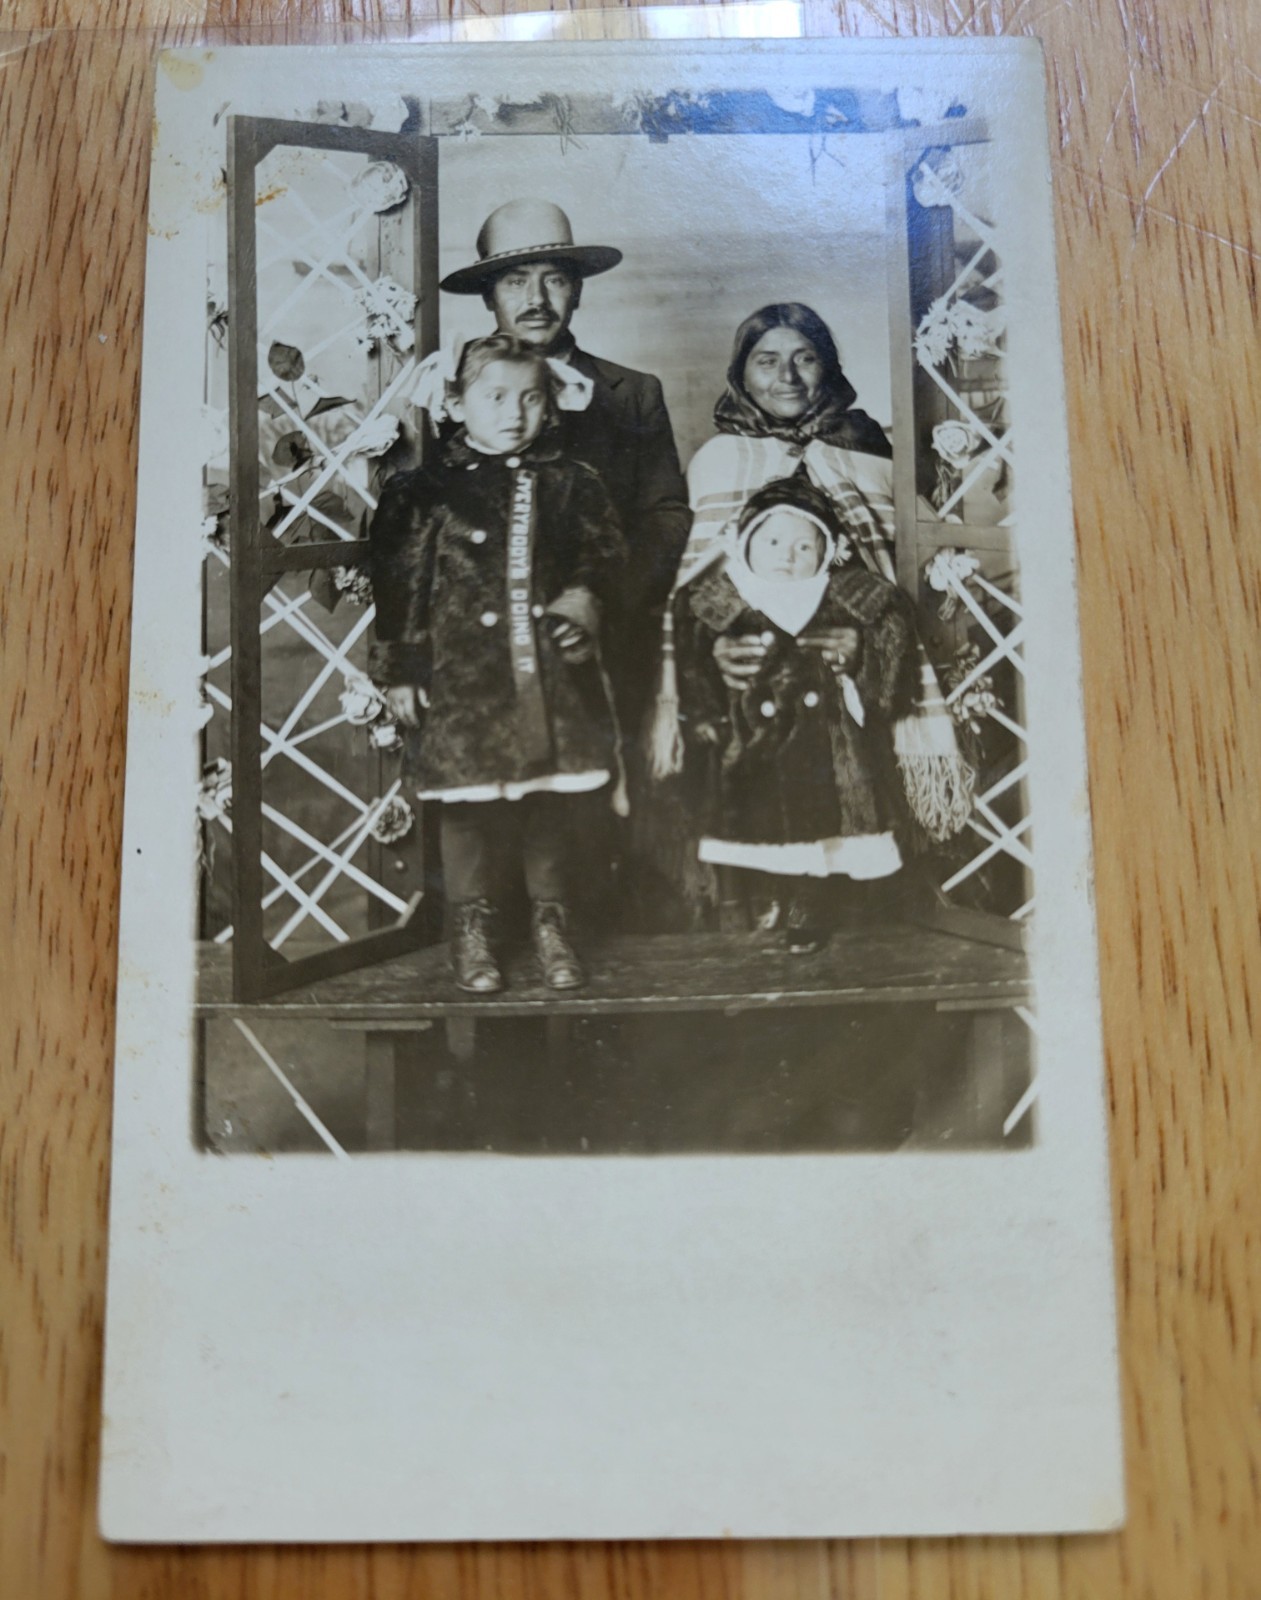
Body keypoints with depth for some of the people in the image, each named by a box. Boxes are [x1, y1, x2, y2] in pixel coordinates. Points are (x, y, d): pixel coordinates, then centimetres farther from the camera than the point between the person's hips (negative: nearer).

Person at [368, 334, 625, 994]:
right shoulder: (428, 491, 1)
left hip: (553, 672, 2)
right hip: (464, 674, -2)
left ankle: (551, 921, 24)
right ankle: (472, 927, 20)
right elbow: (401, 582, 1)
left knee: (551, 803, 8)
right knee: (466, 803, 3)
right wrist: (400, 668, -1)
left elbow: (606, 555, 12)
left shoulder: (572, 485, 9)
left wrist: (586, 595, -9)